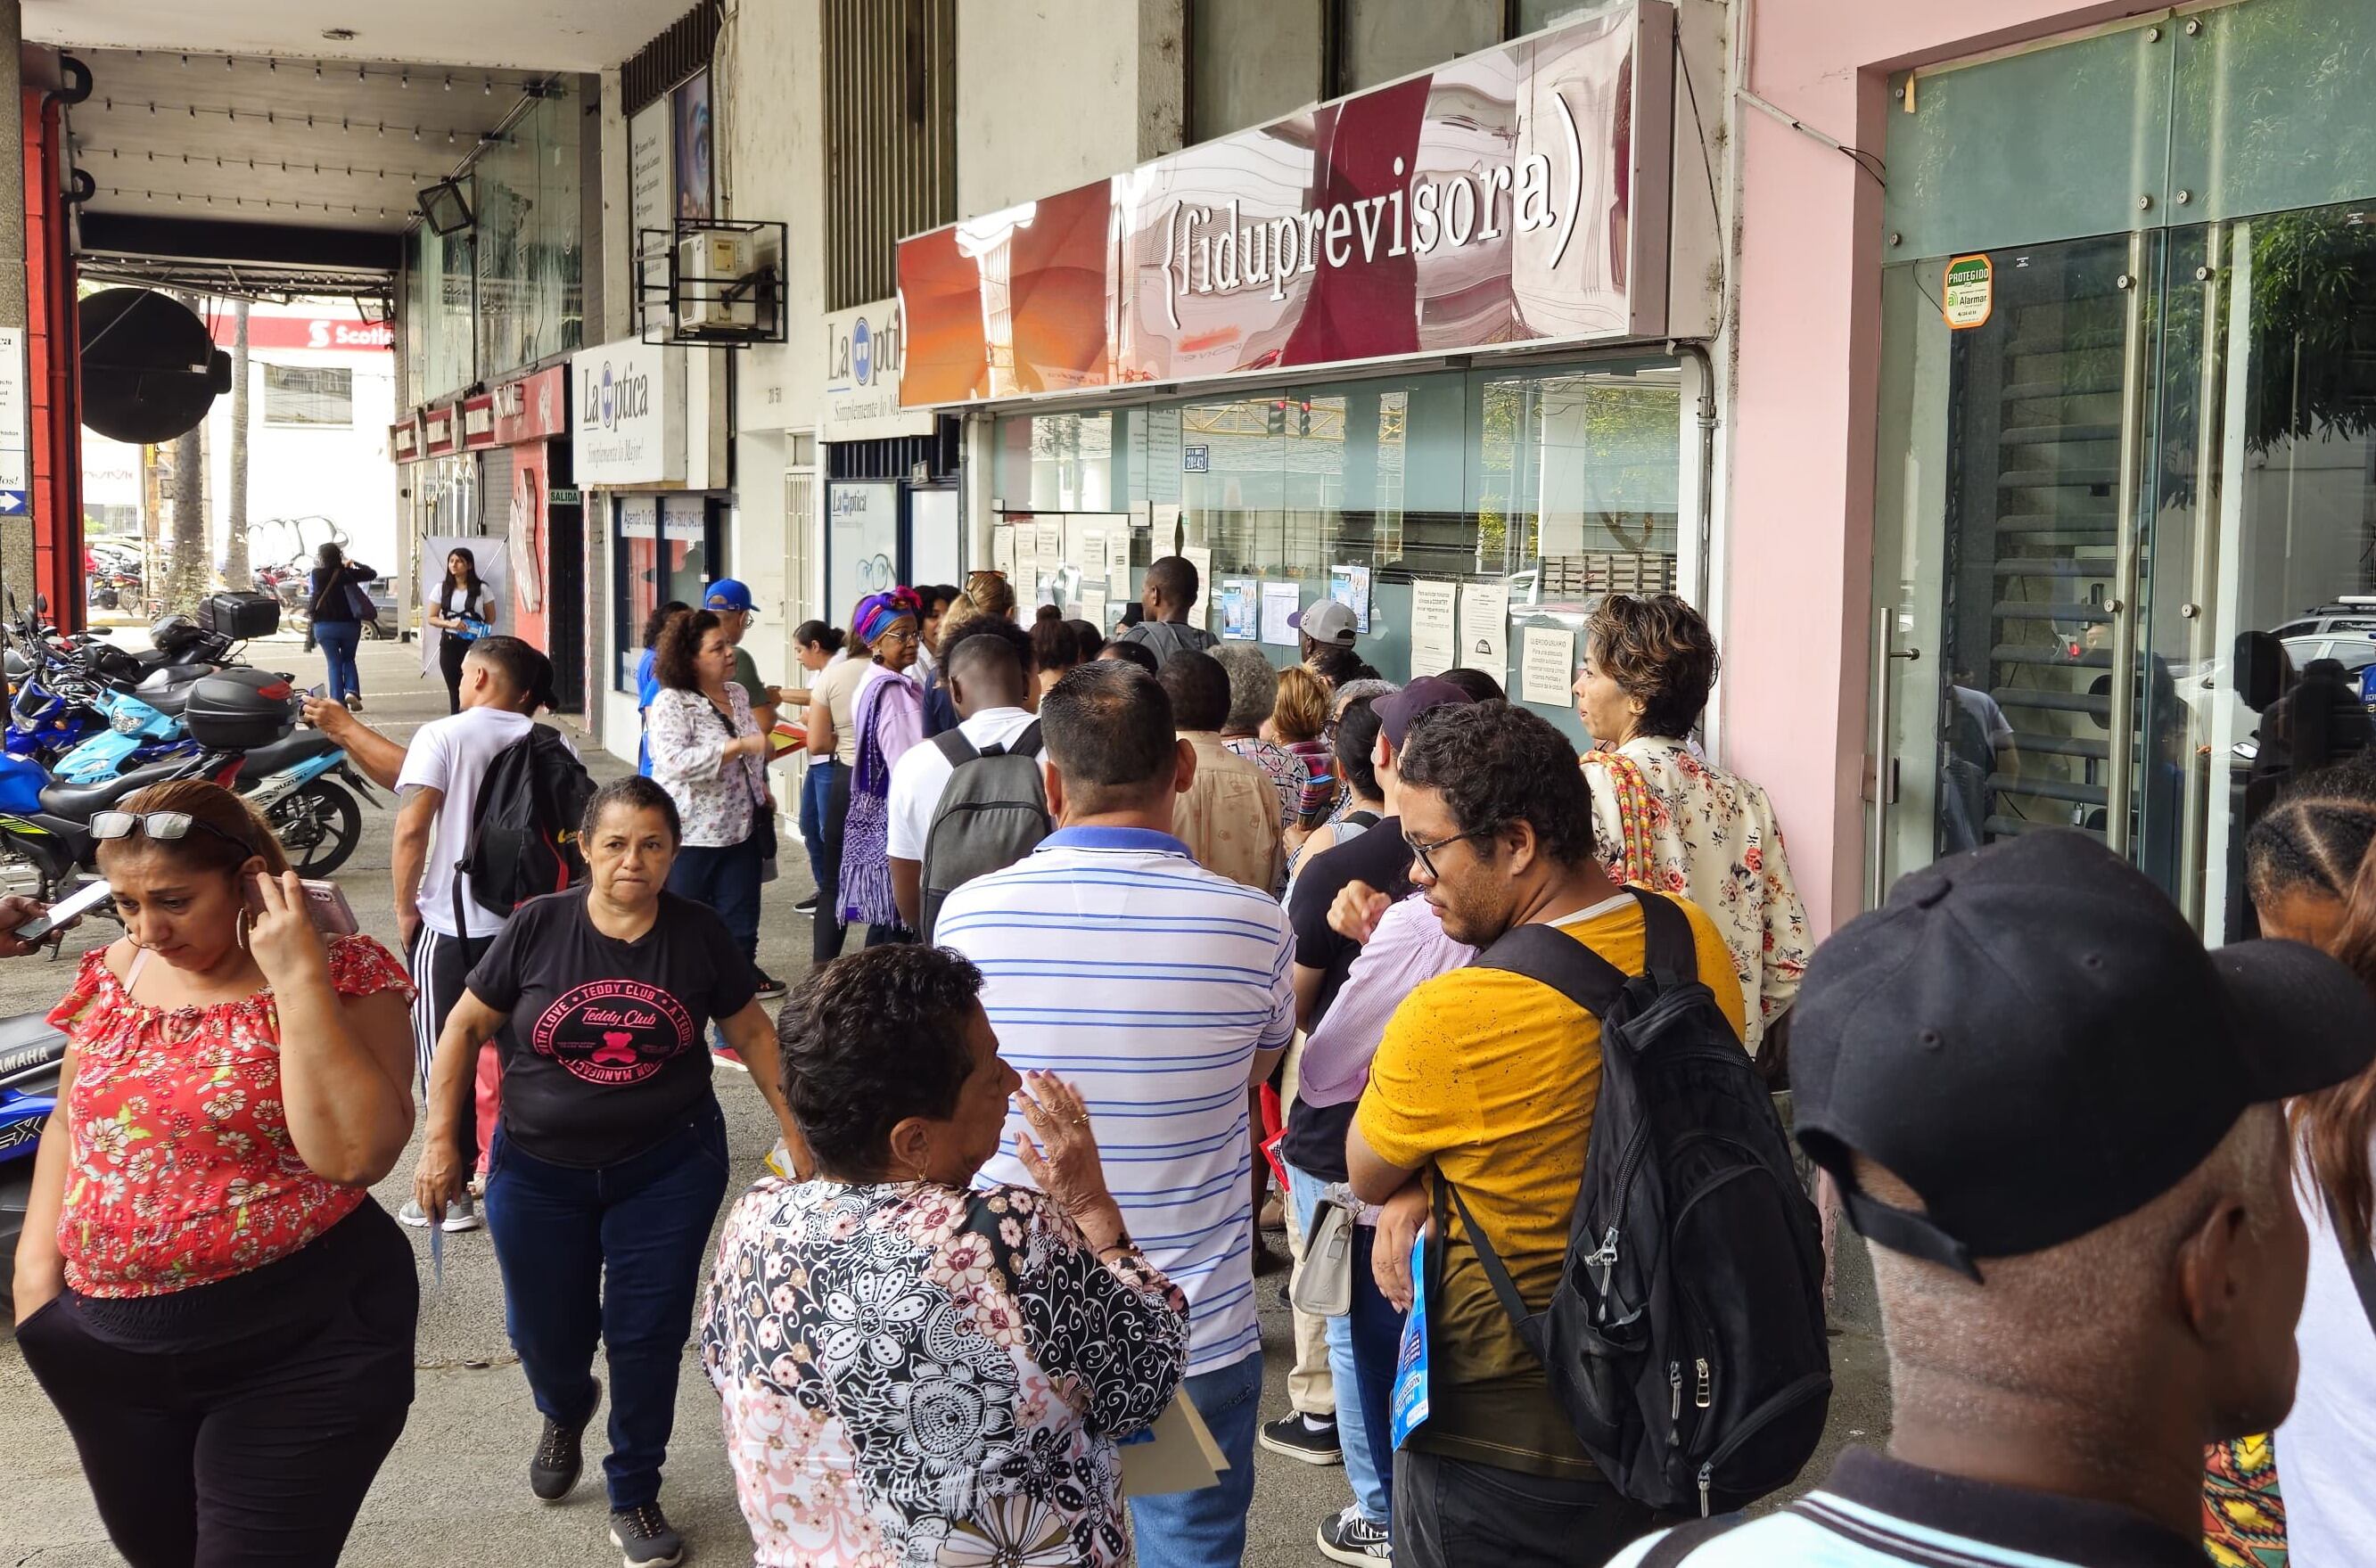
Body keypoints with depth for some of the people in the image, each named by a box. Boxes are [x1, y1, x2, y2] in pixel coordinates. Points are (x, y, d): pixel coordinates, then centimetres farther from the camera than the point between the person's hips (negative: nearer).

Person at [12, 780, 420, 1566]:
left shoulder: (341, 975, -13)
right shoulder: (112, 975, 3)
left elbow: (354, 1154, -25)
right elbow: (69, 1122, 15)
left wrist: (296, 978, -25)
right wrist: (36, 1265, 4)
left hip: (300, 1349, -6)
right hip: (109, 1351, 6)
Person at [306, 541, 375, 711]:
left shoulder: (316, 575, -5)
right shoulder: (347, 573, -1)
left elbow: (312, 599, -3)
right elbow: (372, 574, 11)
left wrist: (310, 618, 13)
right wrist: (354, 563, 21)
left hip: (324, 625, -1)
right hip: (349, 624, 1)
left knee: (334, 663, 6)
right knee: (348, 659, 17)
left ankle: (338, 701, -2)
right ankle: (352, 691, -6)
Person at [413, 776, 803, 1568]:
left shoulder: (699, 933, -7)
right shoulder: (538, 925, -10)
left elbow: (752, 1033, 4)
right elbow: (465, 1029, -1)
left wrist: (798, 1129, 2)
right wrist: (440, 1140, -5)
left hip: (668, 1168, 0)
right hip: (539, 1170, 0)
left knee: (648, 1333, 4)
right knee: (545, 1330, 13)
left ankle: (634, 1496, 25)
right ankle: (565, 1411, 49)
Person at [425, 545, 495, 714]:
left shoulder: (481, 589, 1)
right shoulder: (442, 588, 5)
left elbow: (491, 618, 10)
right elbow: (431, 618, 5)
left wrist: (480, 631, -6)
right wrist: (450, 624, -12)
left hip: (474, 644, -2)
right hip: (449, 644, 2)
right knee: (454, 690, 6)